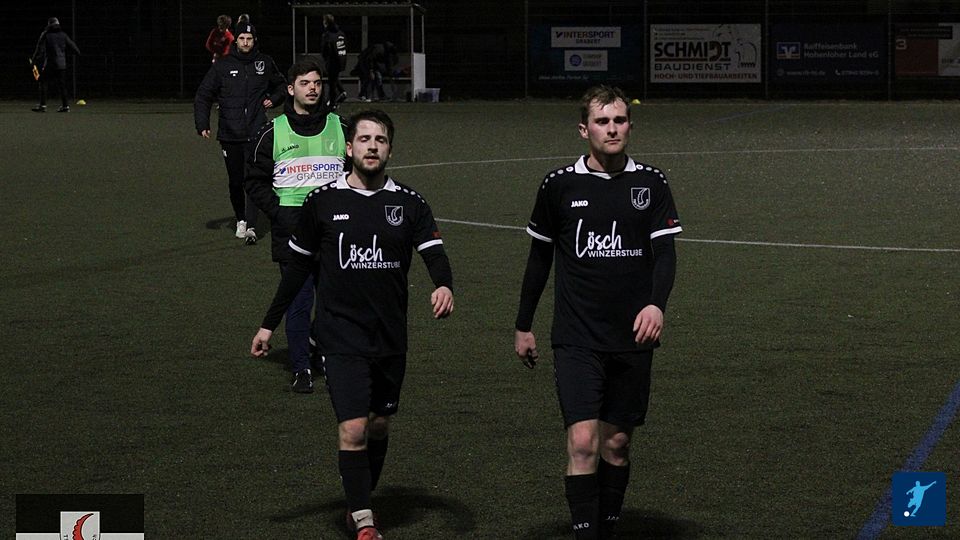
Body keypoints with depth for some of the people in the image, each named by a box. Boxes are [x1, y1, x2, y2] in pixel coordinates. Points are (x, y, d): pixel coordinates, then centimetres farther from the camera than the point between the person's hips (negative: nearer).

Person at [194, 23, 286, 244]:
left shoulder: (265, 63, 7)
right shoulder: (222, 66, 2)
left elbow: (281, 85, 26)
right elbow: (203, 96, 5)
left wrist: (273, 100, 6)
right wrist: (202, 124, -5)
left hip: (256, 134, -1)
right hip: (230, 134, 1)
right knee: (235, 181, 8)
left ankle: (251, 226, -16)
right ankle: (240, 220, 28)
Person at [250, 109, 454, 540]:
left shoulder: (409, 204, 3)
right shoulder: (323, 202, 0)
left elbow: (434, 253, -7)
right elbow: (299, 266, 9)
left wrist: (444, 286, -30)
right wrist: (269, 323, 10)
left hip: (390, 338, 3)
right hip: (341, 338, -3)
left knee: (379, 426, 14)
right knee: (353, 429, -13)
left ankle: (358, 503, 33)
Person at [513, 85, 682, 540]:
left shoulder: (650, 183, 3)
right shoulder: (559, 185, 1)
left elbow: (665, 251, -3)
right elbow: (539, 257, 12)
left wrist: (656, 303, -22)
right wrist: (523, 326, 15)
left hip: (633, 339, 2)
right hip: (577, 340, -2)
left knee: (616, 443, 9)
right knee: (582, 440, -14)